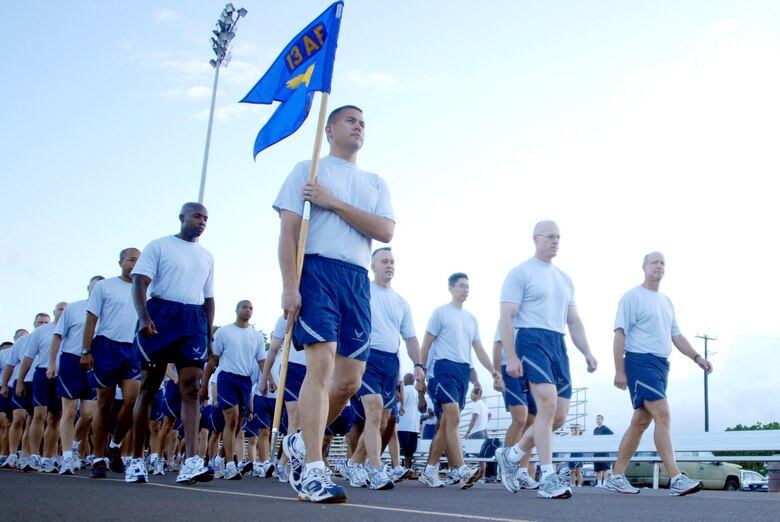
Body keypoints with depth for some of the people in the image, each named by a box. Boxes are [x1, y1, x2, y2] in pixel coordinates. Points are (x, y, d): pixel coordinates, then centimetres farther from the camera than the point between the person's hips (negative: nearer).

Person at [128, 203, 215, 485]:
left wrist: (209, 334, 14)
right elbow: (140, 282, -5)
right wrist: (144, 318, -20)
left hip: (194, 322, 4)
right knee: (148, 387, 1)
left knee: (191, 388, -11)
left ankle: (191, 461, -20)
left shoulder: (206, 257, 20)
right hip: (160, 315, -3)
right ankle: (136, 459, 10)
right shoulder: (159, 246, 5)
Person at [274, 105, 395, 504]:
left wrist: (334, 203, -5)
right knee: (322, 364, -19)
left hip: (357, 280, 5)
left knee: (351, 380, 2)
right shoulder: (309, 170, 10)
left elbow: (385, 232, 3)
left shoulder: (376, 183, 22)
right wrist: (289, 286, -13)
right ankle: (312, 471, -17)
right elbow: (288, 231, -1)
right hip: (317, 269, -5)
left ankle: (301, 442, 24)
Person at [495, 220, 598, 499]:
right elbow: (506, 317, -7)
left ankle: (511, 455, 22)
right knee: (548, 405, -19)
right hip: (532, 340, -8)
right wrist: (511, 357, -15)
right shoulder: (521, 273, 0)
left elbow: (574, 321, 23)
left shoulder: (565, 279, 21)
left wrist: (587, 352, 10)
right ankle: (548, 479, -12)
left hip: (558, 345, 8)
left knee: (559, 416, 4)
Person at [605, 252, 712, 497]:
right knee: (663, 415, -17)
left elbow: (676, 336, 24)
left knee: (641, 421, 8)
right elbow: (620, 333, -8)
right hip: (640, 362, -8)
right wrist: (619, 370, -14)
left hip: (661, 365, 8)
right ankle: (676, 479, -18)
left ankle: (616, 477, 13)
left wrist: (697, 357, 10)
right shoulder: (632, 297, -3)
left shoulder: (666, 302, 21)